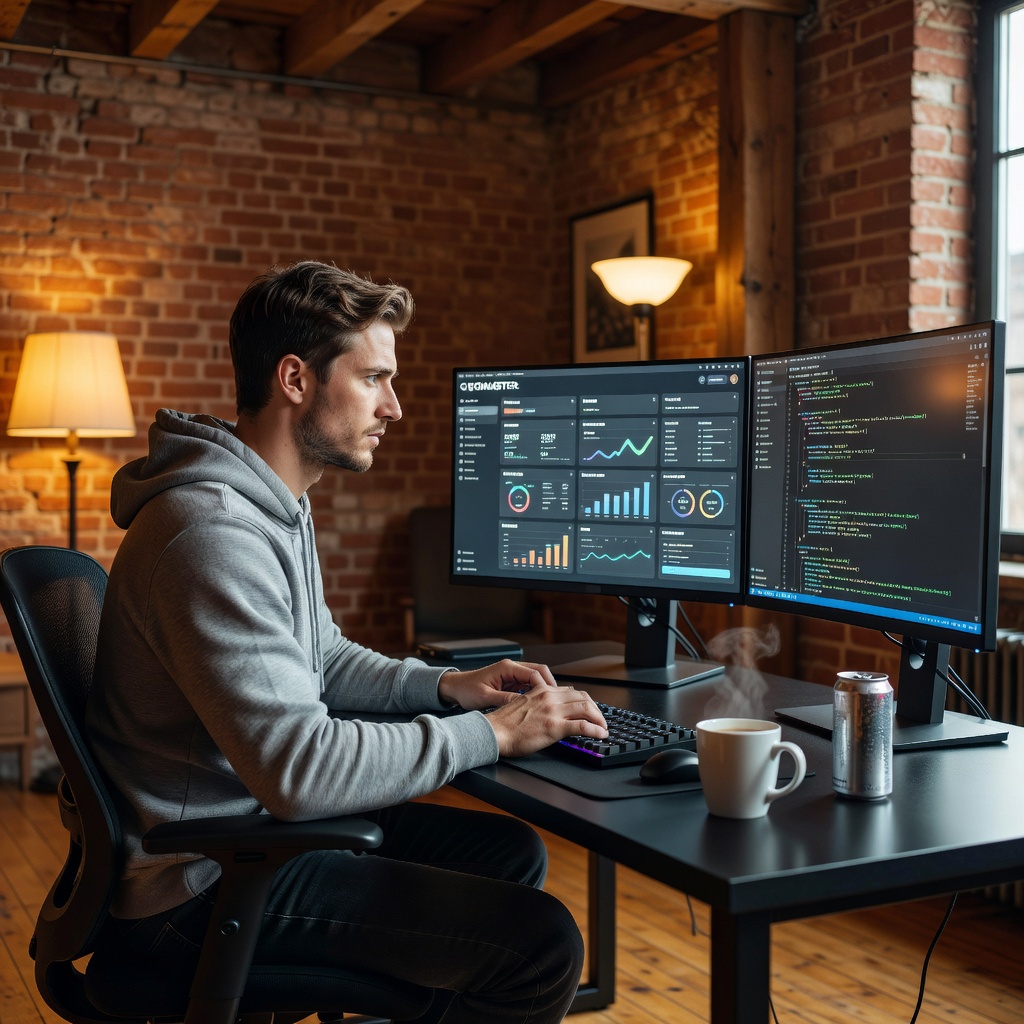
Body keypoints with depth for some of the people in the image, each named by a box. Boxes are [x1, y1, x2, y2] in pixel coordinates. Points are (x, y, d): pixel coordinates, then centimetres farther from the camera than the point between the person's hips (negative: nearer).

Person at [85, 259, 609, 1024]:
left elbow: (319, 659, 21)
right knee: (541, 942, -17)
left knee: (512, 853, 15)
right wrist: (490, 734, -20)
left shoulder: (278, 504, 9)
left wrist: (445, 687, 5)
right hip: (202, 884, -10)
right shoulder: (213, 532, -26)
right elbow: (299, 769, -30)